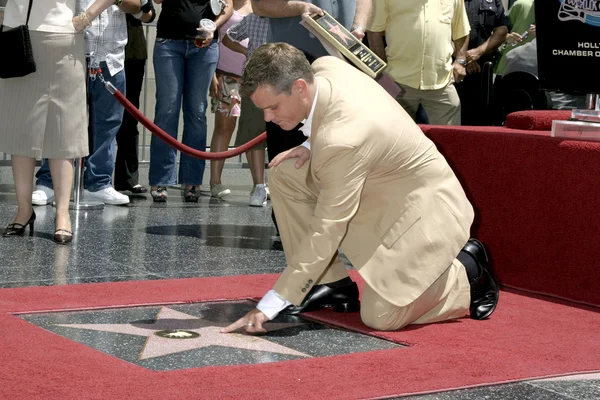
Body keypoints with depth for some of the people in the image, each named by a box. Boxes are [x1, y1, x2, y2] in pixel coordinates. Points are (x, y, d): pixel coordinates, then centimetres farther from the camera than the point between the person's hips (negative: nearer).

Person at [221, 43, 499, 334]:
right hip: (380, 189, 10)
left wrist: (271, 304, -31)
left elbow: (326, 231, -32)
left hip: (424, 208, -10)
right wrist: (311, 147, -6)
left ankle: (466, 270, 7)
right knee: (285, 175, -4)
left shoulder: (341, 139, -36)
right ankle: (332, 283, 4)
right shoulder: (323, 68, -11)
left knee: (380, 316, -19)